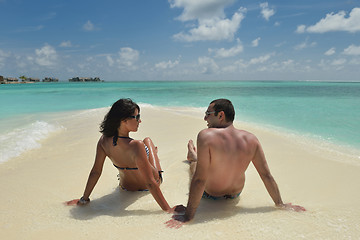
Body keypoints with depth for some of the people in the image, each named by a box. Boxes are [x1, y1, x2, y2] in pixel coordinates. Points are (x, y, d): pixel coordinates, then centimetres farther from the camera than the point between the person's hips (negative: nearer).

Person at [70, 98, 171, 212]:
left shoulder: (104, 140, -24)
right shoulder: (136, 146, -40)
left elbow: (95, 172, -15)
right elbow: (150, 183, -37)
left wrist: (84, 198, -1)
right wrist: (168, 210, -31)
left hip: (126, 187, 4)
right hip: (146, 188, -3)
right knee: (147, 140, 18)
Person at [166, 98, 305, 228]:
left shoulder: (206, 136, -34)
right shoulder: (251, 139, -19)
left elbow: (199, 180, -34)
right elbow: (266, 175, -14)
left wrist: (188, 215, -25)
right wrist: (280, 204, 0)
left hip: (210, 194, -3)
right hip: (235, 194, 4)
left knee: (194, 163, 29)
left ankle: (193, 158, 64)